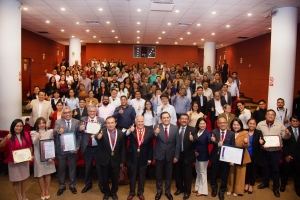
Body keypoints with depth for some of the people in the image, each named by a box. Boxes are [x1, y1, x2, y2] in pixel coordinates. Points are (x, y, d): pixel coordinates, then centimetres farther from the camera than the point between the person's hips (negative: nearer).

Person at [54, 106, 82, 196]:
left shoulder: (77, 122, -3)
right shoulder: (58, 122, -5)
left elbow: (79, 135, -2)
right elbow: (54, 133, -22)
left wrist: (77, 146, -12)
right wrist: (58, 131, -45)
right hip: (61, 149, 0)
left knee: (72, 168, 14)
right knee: (61, 168, 13)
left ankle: (72, 185, 31)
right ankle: (62, 186, 31)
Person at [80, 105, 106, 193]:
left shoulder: (101, 120, 1)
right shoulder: (83, 119, 3)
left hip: (98, 147, -1)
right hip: (87, 147, 1)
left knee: (99, 166, 10)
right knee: (87, 167, 15)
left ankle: (101, 184, 28)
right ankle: (88, 184, 33)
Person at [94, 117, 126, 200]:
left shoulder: (121, 134, -8)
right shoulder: (102, 132, -13)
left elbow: (123, 148, -1)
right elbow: (97, 137, -36)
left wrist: (122, 161, 0)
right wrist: (98, 137, -60)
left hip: (116, 160, 1)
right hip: (104, 160, -1)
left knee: (115, 178, 15)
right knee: (105, 178, 15)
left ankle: (114, 192, 40)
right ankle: (106, 192, 39)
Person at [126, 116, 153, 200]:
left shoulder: (149, 132, -5)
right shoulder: (131, 130, -7)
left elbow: (150, 147, 1)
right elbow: (125, 135, -27)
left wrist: (149, 158, 2)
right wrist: (129, 131, -47)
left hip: (143, 158, 1)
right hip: (132, 157, -1)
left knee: (142, 176, 15)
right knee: (132, 176, 15)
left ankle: (140, 192, 34)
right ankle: (132, 192, 34)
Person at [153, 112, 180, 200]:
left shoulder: (175, 128, -7)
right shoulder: (157, 127, -12)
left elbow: (178, 143, -4)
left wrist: (176, 156, -6)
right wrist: (155, 133, -50)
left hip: (170, 155, 1)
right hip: (159, 155, -1)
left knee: (169, 175, 16)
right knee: (159, 175, 15)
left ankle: (167, 191, 36)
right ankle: (159, 191, 35)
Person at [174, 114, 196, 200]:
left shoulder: (192, 129, -7)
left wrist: (192, 139, -37)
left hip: (187, 155, -2)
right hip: (177, 155, 3)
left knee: (187, 174, 10)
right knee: (178, 173, 18)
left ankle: (187, 191, 28)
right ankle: (179, 188, 38)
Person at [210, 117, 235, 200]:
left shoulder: (231, 133, -4)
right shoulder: (214, 132, -5)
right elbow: (212, 141, -20)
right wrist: (217, 143, -41)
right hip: (215, 157, 0)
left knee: (224, 176, 12)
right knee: (213, 175, 17)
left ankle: (222, 191, 35)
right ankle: (214, 189, 43)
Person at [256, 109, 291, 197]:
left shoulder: (280, 124, -3)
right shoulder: (260, 124, -3)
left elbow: (284, 136, -3)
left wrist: (287, 133, -23)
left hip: (276, 151, -1)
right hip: (264, 150, 1)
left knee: (275, 169, 8)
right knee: (265, 167, 16)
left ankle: (276, 187, 23)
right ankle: (265, 183, 36)